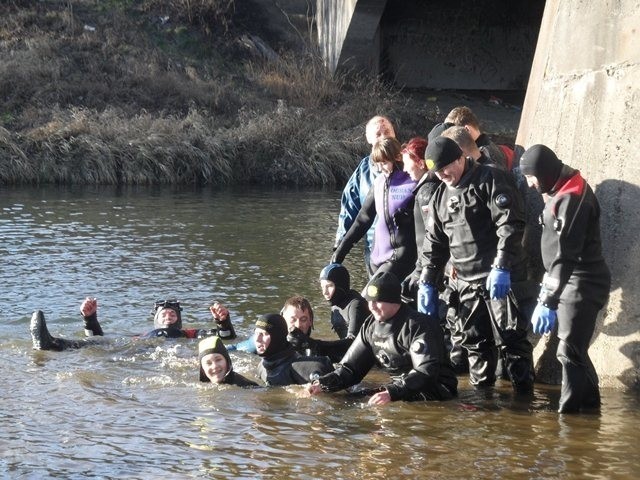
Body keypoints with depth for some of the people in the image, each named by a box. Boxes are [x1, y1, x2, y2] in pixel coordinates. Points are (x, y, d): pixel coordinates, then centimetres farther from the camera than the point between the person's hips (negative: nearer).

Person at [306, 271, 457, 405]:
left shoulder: (418, 326, -18)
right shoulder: (371, 326, 7)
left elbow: (426, 372, -28)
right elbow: (351, 368, 10)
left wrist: (392, 393, -40)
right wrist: (322, 384, -9)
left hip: (437, 391, -7)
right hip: (401, 387, 7)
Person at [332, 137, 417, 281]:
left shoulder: (411, 184, -9)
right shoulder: (379, 182, 10)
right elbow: (364, 218, 16)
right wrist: (341, 250, 15)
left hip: (400, 257, -6)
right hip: (378, 256, 6)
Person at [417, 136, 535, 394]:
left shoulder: (491, 180, -6)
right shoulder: (441, 196, 16)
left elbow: (511, 224, -15)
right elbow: (434, 243, 23)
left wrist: (501, 267, -21)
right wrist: (427, 282, 18)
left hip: (501, 278, -7)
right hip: (465, 283, 7)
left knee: (511, 339, -8)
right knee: (475, 343, 9)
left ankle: (524, 396, -4)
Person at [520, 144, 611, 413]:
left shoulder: (573, 197, -19)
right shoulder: (562, 191, 12)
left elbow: (566, 255, -25)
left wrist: (548, 301, -27)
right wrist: (546, 294, 20)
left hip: (582, 287, -10)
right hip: (570, 286, 10)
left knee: (570, 351, -11)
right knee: (575, 350, 13)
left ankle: (569, 415, -10)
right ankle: (590, 406, 22)